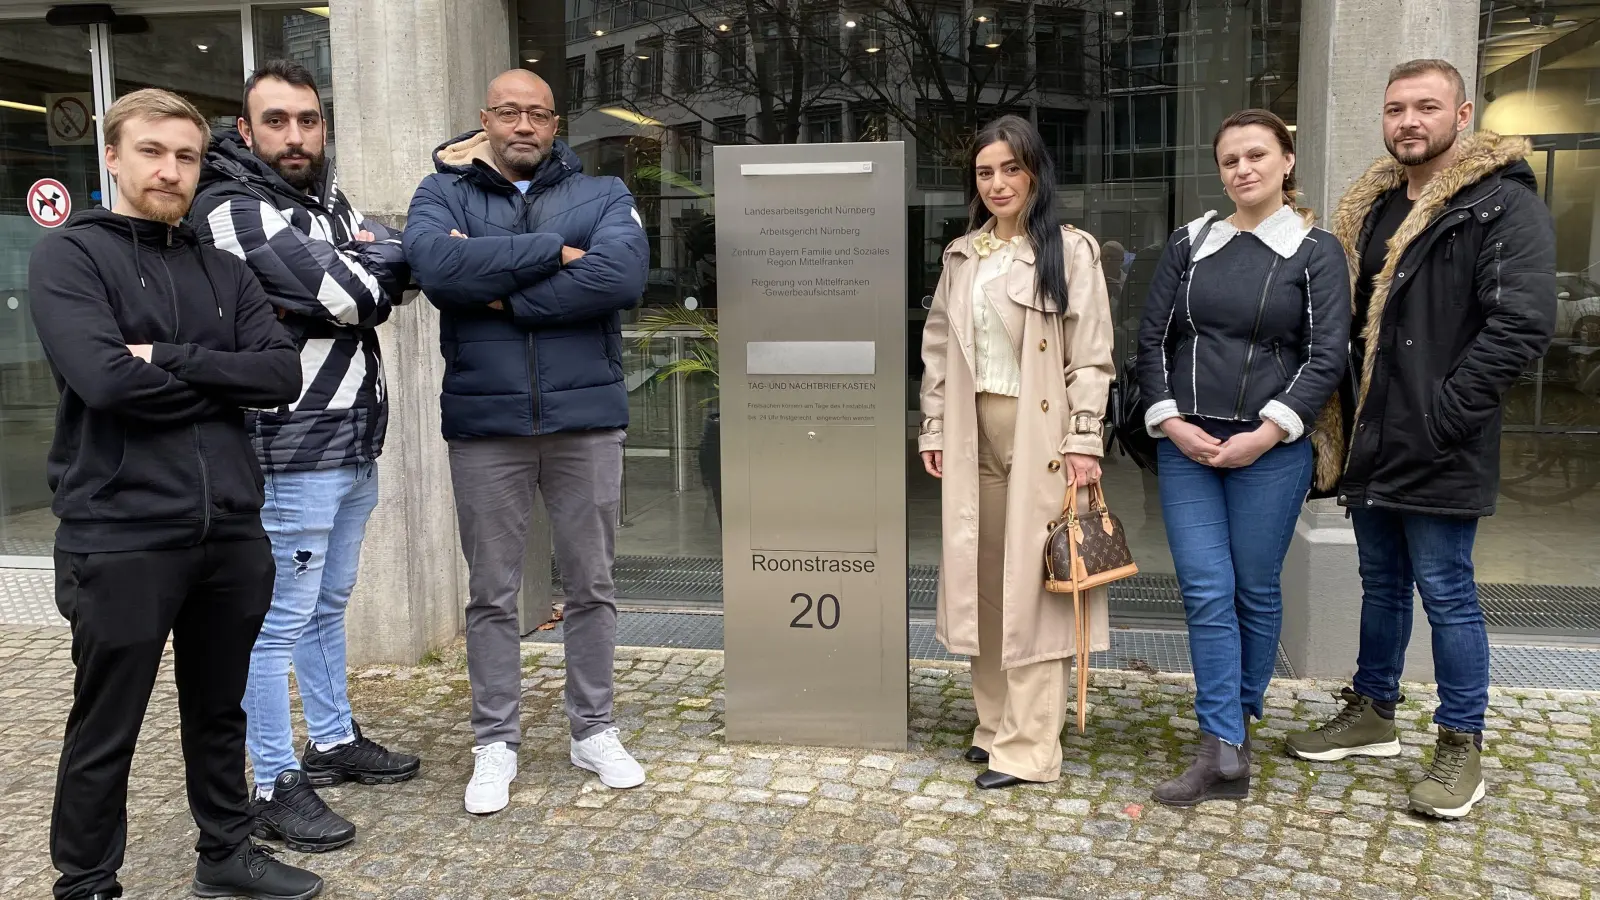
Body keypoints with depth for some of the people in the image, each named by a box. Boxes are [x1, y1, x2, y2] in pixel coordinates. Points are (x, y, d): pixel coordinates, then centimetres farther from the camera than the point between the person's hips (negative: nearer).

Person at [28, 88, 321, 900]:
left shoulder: (223, 271, 12)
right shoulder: (69, 255, -3)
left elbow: (284, 373, -3)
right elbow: (107, 379, -19)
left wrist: (172, 361, -13)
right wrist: (219, 380, -6)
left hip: (231, 531, 5)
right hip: (119, 538, -5)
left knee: (219, 713, 19)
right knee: (104, 733, 9)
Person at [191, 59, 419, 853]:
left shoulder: (332, 205, 16)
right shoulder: (233, 210, -12)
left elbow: (396, 278, 9)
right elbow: (354, 296, -19)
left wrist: (356, 267, -9)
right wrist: (374, 258, 1)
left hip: (355, 447, 9)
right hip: (291, 456, -8)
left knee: (327, 606, 19)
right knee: (280, 622, 0)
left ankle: (333, 741, 33)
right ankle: (275, 786, 12)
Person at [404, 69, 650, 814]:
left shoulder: (603, 195, 6)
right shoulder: (443, 193, 6)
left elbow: (621, 273, -16)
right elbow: (435, 264, -17)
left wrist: (504, 294, -15)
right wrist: (553, 253, -17)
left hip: (586, 418, 1)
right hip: (483, 424, 0)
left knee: (592, 585, 10)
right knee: (492, 593, 9)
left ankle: (593, 730, 26)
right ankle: (496, 743, 22)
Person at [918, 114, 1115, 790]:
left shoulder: (1071, 251, -2)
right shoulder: (961, 255, 14)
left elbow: (1091, 355, -6)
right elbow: (938, 348, 15)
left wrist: (1084, 442, -12)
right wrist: (933, 429, 10)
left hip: (1040, 434, -5)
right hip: (975, 433, 5)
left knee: (1032, 582, -4)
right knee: (983, 580, 8)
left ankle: (1029, 745, 3)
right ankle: (995, 723, 20)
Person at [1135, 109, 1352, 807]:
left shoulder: (1317, 252, 2)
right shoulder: (1190, 243, 9)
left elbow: (1328, 356, -5)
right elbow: (1153, 338, 8)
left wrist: (1268, 432, -14)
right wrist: (1171, 421, -4)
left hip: (1273, 449, -2)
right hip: (1187, 444, 2)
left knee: (1256, 591, 7)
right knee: (1206, 592, -3)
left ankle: (1238, 719, 26)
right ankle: (1224, 754, -1)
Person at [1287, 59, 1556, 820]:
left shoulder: (1502, 204, -9)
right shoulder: (1371, 208, 13)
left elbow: (1522, 324, -18)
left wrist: (1442, 414, -20)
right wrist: (1351, 416, 9)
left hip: (1439, 454, -7)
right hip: (1372, 444, 7)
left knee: (1445, 594, 1)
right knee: (1381, 584, 17)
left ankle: (1461, 746, 16)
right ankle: (1372, 713, 32)